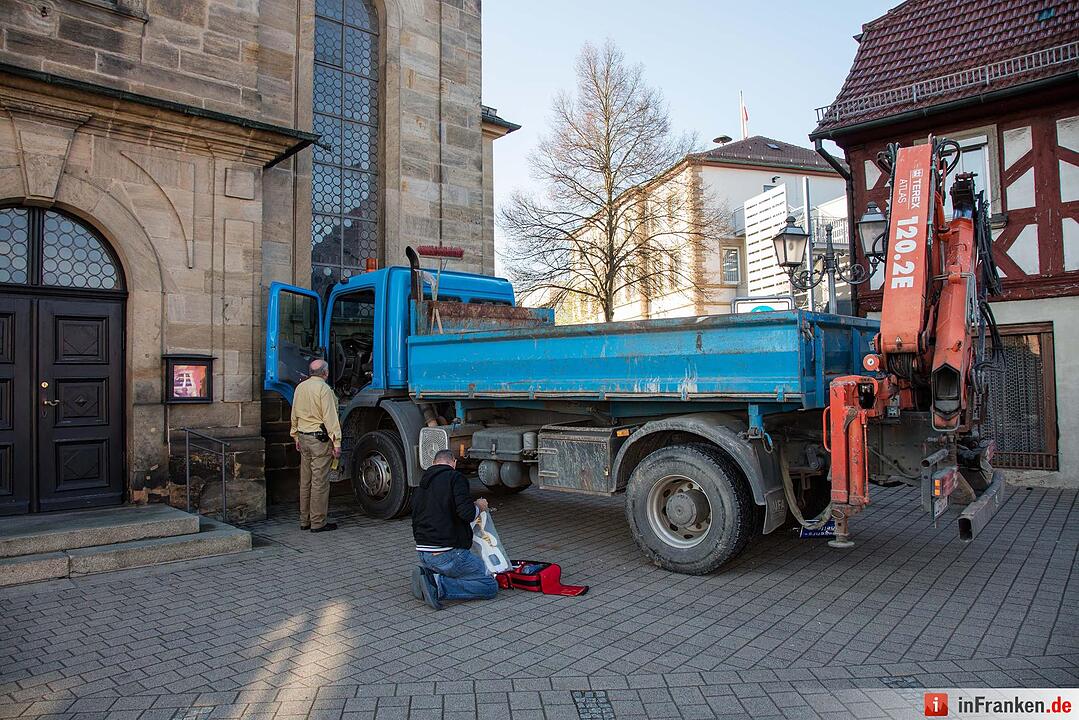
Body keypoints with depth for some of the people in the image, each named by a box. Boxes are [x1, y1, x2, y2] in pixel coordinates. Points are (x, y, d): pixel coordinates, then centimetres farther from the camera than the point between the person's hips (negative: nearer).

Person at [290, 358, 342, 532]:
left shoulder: (300, 387, 10)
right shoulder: (323, 389, -13)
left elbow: (295, 415, 18)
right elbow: (330, 418, -16)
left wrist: (297, 437, 27)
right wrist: (336, 443, -14)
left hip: (304, 438, 8)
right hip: (320, 439, -8)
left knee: (305, 481, 13)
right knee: (320, 482, -3)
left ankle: (304, 520, 21)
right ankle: (318, 522, 1)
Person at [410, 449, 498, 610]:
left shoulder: (419, 487, 16)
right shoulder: (455, 478, -8)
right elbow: (467, 513, -20)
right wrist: (479, 506, 2)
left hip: (422, 554, 8)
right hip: (448, 553, -8)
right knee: (490, 586, 0)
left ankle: (427, 575, 4)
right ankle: (439, 585, -13)